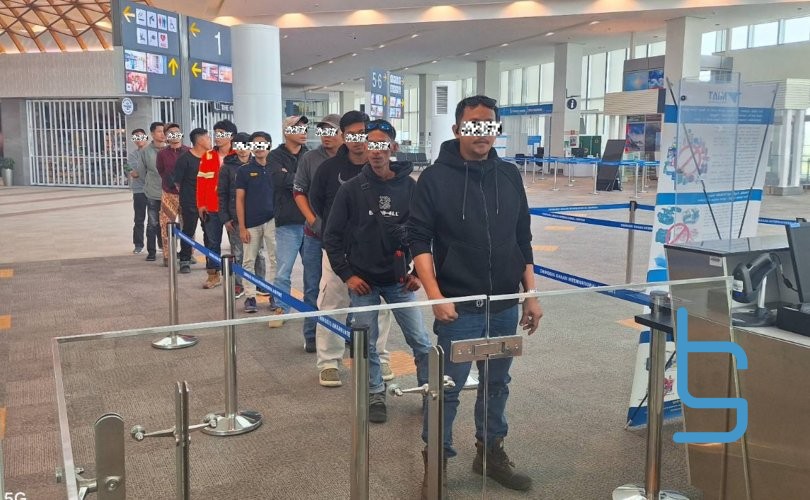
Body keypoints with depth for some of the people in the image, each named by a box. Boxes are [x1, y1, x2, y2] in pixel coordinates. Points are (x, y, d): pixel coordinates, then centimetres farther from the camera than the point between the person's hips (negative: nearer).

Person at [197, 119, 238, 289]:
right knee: (212, 241, 9)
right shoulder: (207, 157, 8)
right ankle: (213, 275, 19)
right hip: (211, 208, 3)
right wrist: (201, 204, 2)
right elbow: (201, 182, 7)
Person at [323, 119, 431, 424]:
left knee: (421, 342, 3)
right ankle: (376, 396, 26)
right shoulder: (352, 189, -5)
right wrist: (346, 275, -6)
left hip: (399, 281, 1)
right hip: (362, 281, 0)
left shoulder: (410, 187, -3)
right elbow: (332, 236, -1)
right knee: (367, 345, 8)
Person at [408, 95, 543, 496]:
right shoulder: (435, 178, -6)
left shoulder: (509, 176, 7)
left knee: (497, 383, 16)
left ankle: (491, 451, 33)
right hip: (458, 306, -5)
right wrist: (435, 296, -17)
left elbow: (523, 241, 12)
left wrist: (531, 295, 8)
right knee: (447, 386, 1)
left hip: (505, 304, 5)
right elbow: (420, 240, -9)